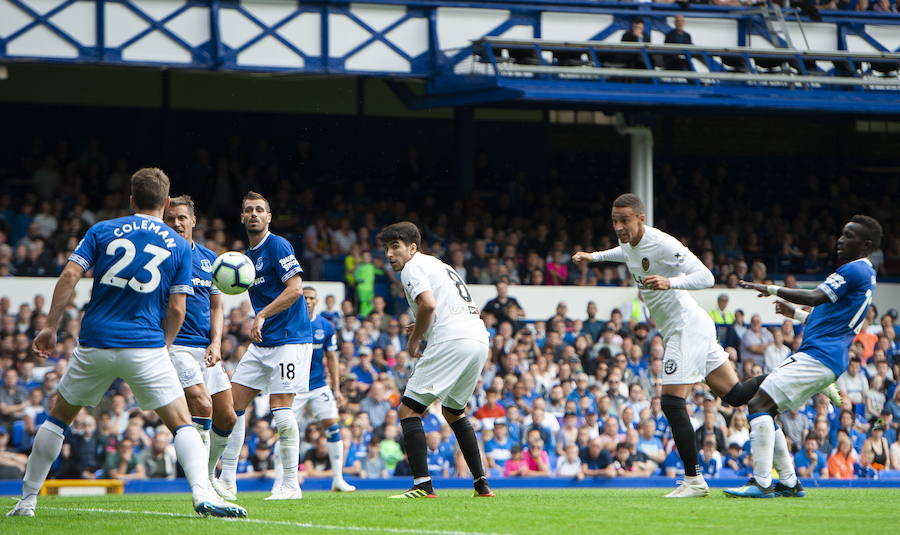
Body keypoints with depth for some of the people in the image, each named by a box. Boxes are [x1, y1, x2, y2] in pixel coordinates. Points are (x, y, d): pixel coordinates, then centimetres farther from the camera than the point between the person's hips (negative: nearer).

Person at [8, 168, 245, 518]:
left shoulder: (102, 231, 8)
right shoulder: (179, 246, 7)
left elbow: (69, 276, -3)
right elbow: (176, 310, 3)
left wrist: (50, 327, 1)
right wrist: (163, 348, 16)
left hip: (94, 344, 2)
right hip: (146, 347, -2)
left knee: (59, 416, 19)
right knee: (181, 423, -1)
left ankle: (27, 499, 20)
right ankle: (202, 492, -25)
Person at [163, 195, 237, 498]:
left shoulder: (209, 258, 13)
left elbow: (216, 307, 16)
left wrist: (216, 343, 2)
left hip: (206, 348, 6)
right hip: (175, 345, -6)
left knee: (227, 419, 7)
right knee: (202, 406, -24)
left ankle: (208, 476, 30)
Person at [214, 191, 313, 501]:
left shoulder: (277, 246, -10)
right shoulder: (248, 255, 17)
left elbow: (295, 288, -19)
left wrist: (262, 316, -23)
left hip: (288, 339, -9)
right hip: (261, 343, 9)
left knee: (280, 407, -13)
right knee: (233, 404, 4)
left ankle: (291, 485, -6)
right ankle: (227, 481, 9)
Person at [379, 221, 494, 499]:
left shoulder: (413, 268, 2)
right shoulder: (441, 266, 29)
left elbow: (428, 304, -17)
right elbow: (475, 311, 29)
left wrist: (414, 340, -2)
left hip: (451, 342, -9)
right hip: (480, 340, 9)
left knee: (409, 409, -5)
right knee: (453, 411, 26)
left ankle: (423, 485, -16)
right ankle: (481, 483, 20)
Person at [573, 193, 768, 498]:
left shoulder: (663, 244, -20)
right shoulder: (630, 246, 8)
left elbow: (706, 277, -25)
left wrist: (670, 282, -39)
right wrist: (593, 256, 33)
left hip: (688, 327, -10)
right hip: (678, 331, 10)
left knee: (672, 402, -14)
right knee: (735, 395, 9)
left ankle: (694, 480, -9)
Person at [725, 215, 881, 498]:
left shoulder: (855, 270, -9)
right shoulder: (865, 274, 24)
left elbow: (816, 298, -22)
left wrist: (772, 289, -18)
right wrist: (796, 314, 29)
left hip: (817, 357, -11)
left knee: (759, 404, -17)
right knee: (763, 408, 11)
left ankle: (761, 483, -21)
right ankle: (789, 483, 11)